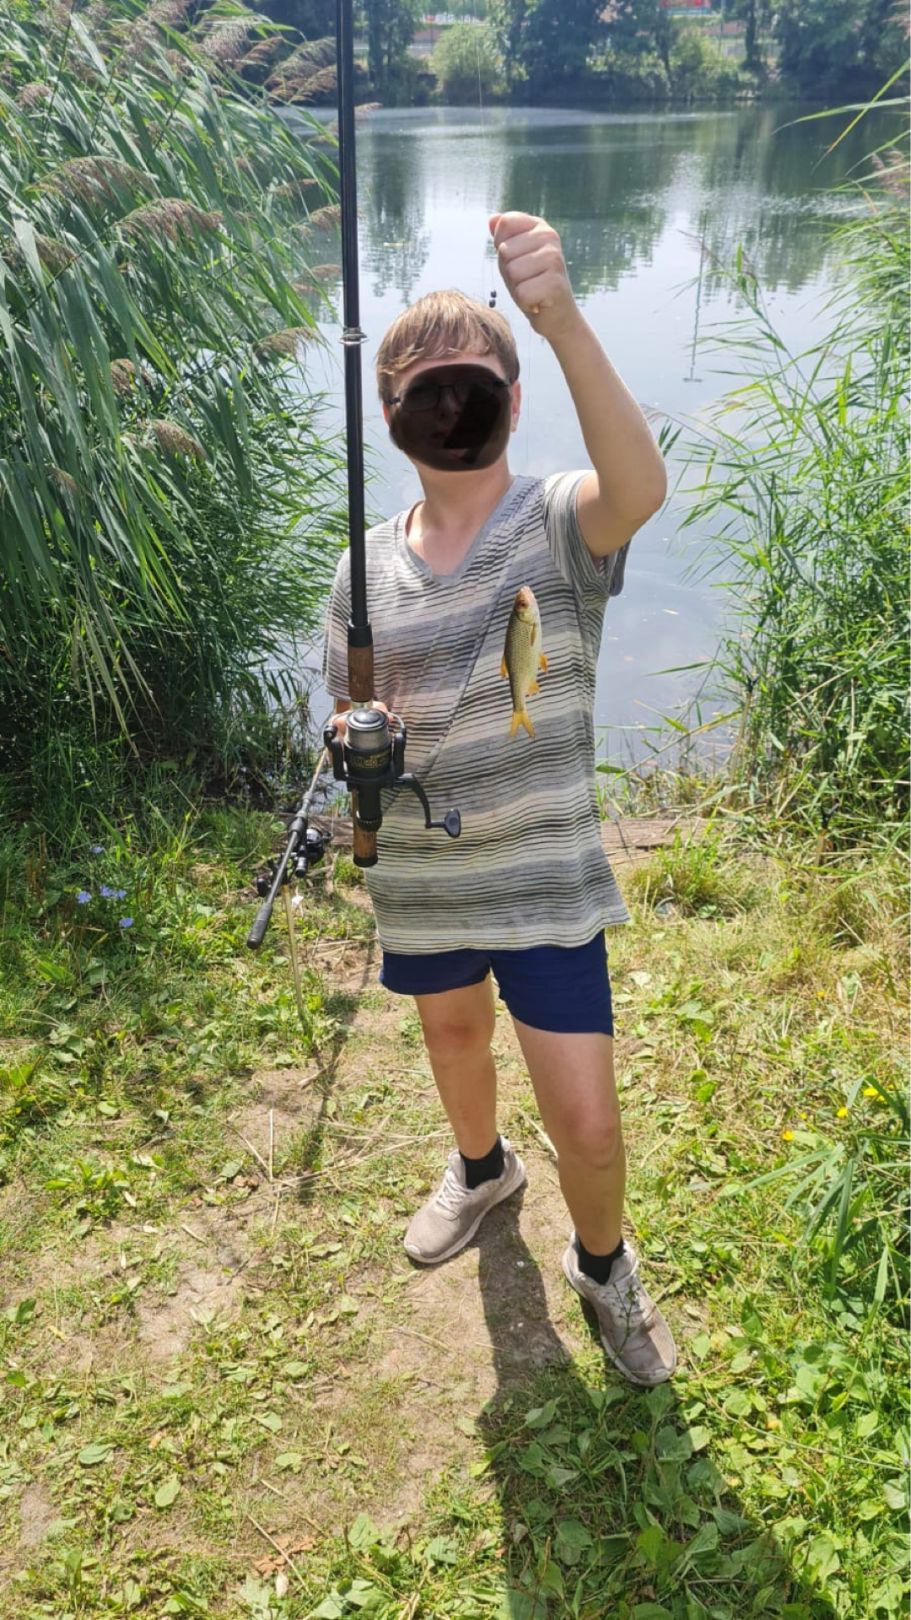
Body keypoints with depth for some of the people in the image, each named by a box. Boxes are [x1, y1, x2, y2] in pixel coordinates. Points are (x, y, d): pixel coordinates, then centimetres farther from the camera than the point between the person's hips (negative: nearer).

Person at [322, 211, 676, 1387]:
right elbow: (346, 722, 4)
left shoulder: (562, 526, -16)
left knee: (589, 1127, 0)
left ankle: (602, 1264, 35)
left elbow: (641, 487, -40)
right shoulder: (366, 570, -4)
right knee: (453, 1032, 28)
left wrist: (563, 317, -54)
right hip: (418, 882, 4)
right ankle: (482, 1169, 62)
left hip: (544, 885, -3)